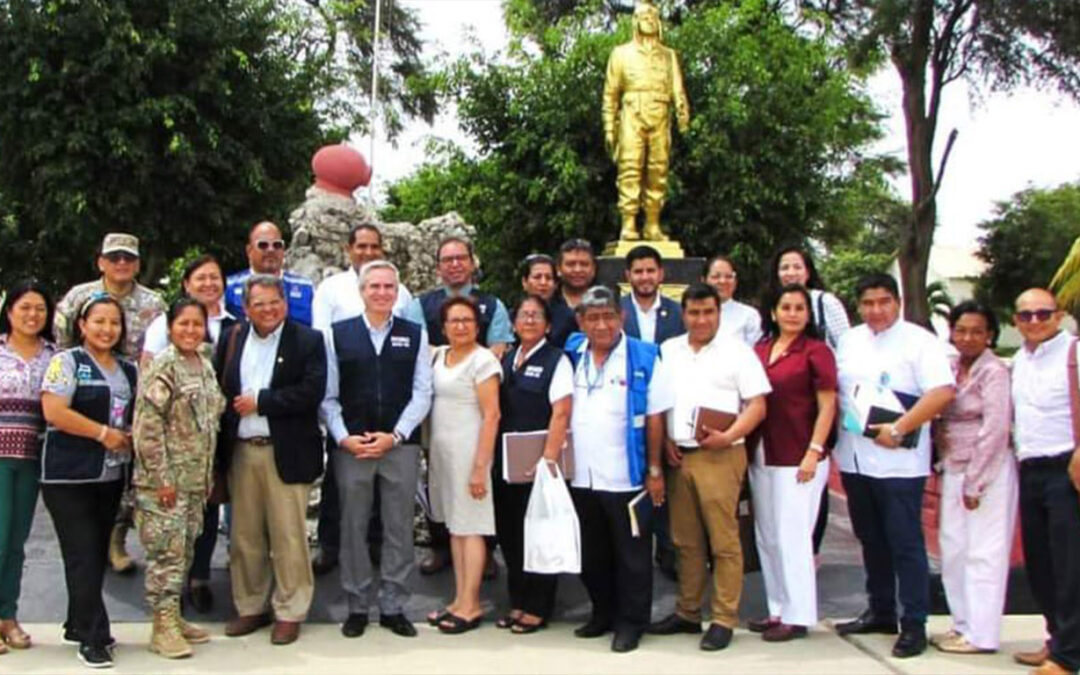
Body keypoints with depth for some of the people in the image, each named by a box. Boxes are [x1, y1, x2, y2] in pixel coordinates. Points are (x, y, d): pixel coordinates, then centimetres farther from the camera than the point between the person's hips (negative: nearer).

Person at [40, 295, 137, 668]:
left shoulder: (128, 370, 14)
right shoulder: (67, 362, -6)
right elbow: (54, 412, -17)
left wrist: (131, 437, 0)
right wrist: (103, 433, -15)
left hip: (112, 476, 6)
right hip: (70, 476, -6)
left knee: (97, 555, 12)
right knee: (83, 556, -5)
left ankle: (78, 624, 27)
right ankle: (93, 638, 2)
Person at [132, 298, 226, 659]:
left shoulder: (205, 366, 12)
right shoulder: (163, 367, -12)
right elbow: (147, 425, -16)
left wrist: (209, 476, 17)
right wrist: (162, 477, -18)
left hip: (196, 480, 8)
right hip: (164, 481, -8)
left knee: (185, 551, 13)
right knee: (167, 552, -4)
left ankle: (174, 617, 23)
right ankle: (163, 627, 4)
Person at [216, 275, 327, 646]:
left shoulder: (308, 340, -2)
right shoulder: (231, 339, 10)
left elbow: (311, 392, -14)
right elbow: (218, 390, 6)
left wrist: (259, 401, -11)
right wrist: (221, 442, -4)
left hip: (285, 452, -4)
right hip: (240, 452, 4)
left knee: (288, 536, 0)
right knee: (244, 536, 11)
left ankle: (289, 612, 12)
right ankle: (250, 607, 25)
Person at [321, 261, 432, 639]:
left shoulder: (416, 335, 6)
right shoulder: (337, 334, 5)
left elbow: (422, 393, 1)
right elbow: (328, 395, 2)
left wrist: (394, 436, -9)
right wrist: (343, 437, -10)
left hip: (401, 445, 0)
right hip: (351, 446, 0)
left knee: (399, 529, 6)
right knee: (353, 528, 6)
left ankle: (393, 607, 16)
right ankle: (357, 606, 18)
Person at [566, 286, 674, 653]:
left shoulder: (644, 358, -7)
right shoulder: (571, 357, 5)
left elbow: (655, 418, -7)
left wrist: (655, 470, -8)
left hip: (626, 478, -4)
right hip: (581, 477, 5)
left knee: (631, 555, 5)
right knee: (592, 554, 16)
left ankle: (631, 622, 17)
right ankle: (603, 613, 31)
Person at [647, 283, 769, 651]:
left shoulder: (737, 351, 1)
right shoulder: (668, 351, 13)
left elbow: (757, 405, -3)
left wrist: (728, 437, -16)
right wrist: (664, 440, 2)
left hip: (719, 456, -4)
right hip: (678, 456, 4)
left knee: (724, 541, -3)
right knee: (686, 541, 12)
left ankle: (723, 620, 5)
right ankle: (687, 613, 22)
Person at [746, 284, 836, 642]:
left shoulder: (816, 351, -5)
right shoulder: (759, 350, 9)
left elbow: (827, 405, -7)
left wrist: (814, 452, -14)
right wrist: (747, 447, 7)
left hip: (797, 457, -6)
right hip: (761, 455, 6)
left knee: (792, 537, -3)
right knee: (766, 537, 12)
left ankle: (797, 616, 8)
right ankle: (778, 609, 23)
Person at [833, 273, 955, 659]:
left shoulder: (919, 341, -6)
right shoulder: (850, 341, 13)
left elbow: (943, 392, -16)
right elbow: (835, 390, 20)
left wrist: (899, 429, -20)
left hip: (898, 462, -6)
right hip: (854, 459, 6)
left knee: (905, 544, -2)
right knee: (871, 541, 15)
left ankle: (914, 624, 5)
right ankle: (880, 612, 27)